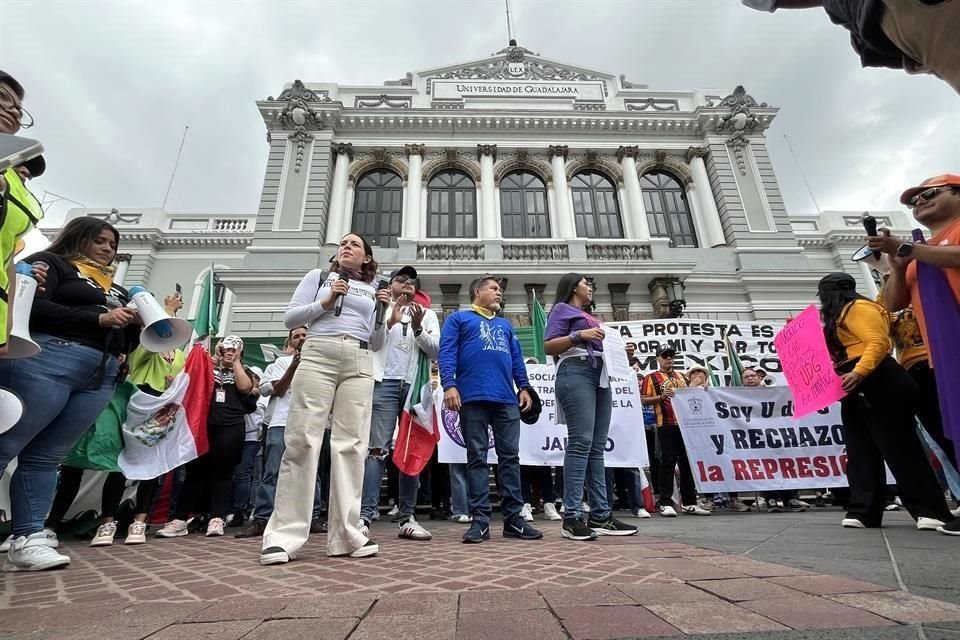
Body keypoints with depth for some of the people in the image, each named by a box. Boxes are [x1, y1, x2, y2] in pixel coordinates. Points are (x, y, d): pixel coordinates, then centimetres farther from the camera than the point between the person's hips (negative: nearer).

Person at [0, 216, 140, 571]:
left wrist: (137, 324, 3)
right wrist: (99, 319, -13)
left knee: (45, 457, 6)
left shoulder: (117, 290, 27)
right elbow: (34, 308, -7)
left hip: (101, 375, 5)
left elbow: (124, 342, 23)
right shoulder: (50, 263, 10)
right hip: (48, 359, -5)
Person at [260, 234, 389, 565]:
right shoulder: (318, 276, 18)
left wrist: (384, 315, 3)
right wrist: (325, 302, -3)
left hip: (359, 364, 2)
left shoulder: (373, 291, 22)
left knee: (351, 445, -4)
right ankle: (284, 534, -2)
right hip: (318, 355, -2)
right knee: (302, 440, -8)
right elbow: (289, 317, 10)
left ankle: (345, 534, 2)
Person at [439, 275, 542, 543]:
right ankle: (480, 520, 3)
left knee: (510, 456, 3)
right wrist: (449, 384, -14)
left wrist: (524, 387, 12)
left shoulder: (505, 325, 29)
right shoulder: (459, 318, 12)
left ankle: (513, 518, 9)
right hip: (473, 398, -5)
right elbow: (447, 352, 0)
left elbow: (516, 358, 25)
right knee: (477, 458, -2)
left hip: (507, 399, 5)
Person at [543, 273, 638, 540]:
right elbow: (548, 346, -4)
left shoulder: (589, 317, 31)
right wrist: (579, 335, -14)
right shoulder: (562, 309, 7)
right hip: (576, 373, -8)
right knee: (580, 442, -16)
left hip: (600, 376, 8)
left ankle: (600, 516, 5)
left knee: (597, 446, 3)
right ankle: (572, 517, -15)